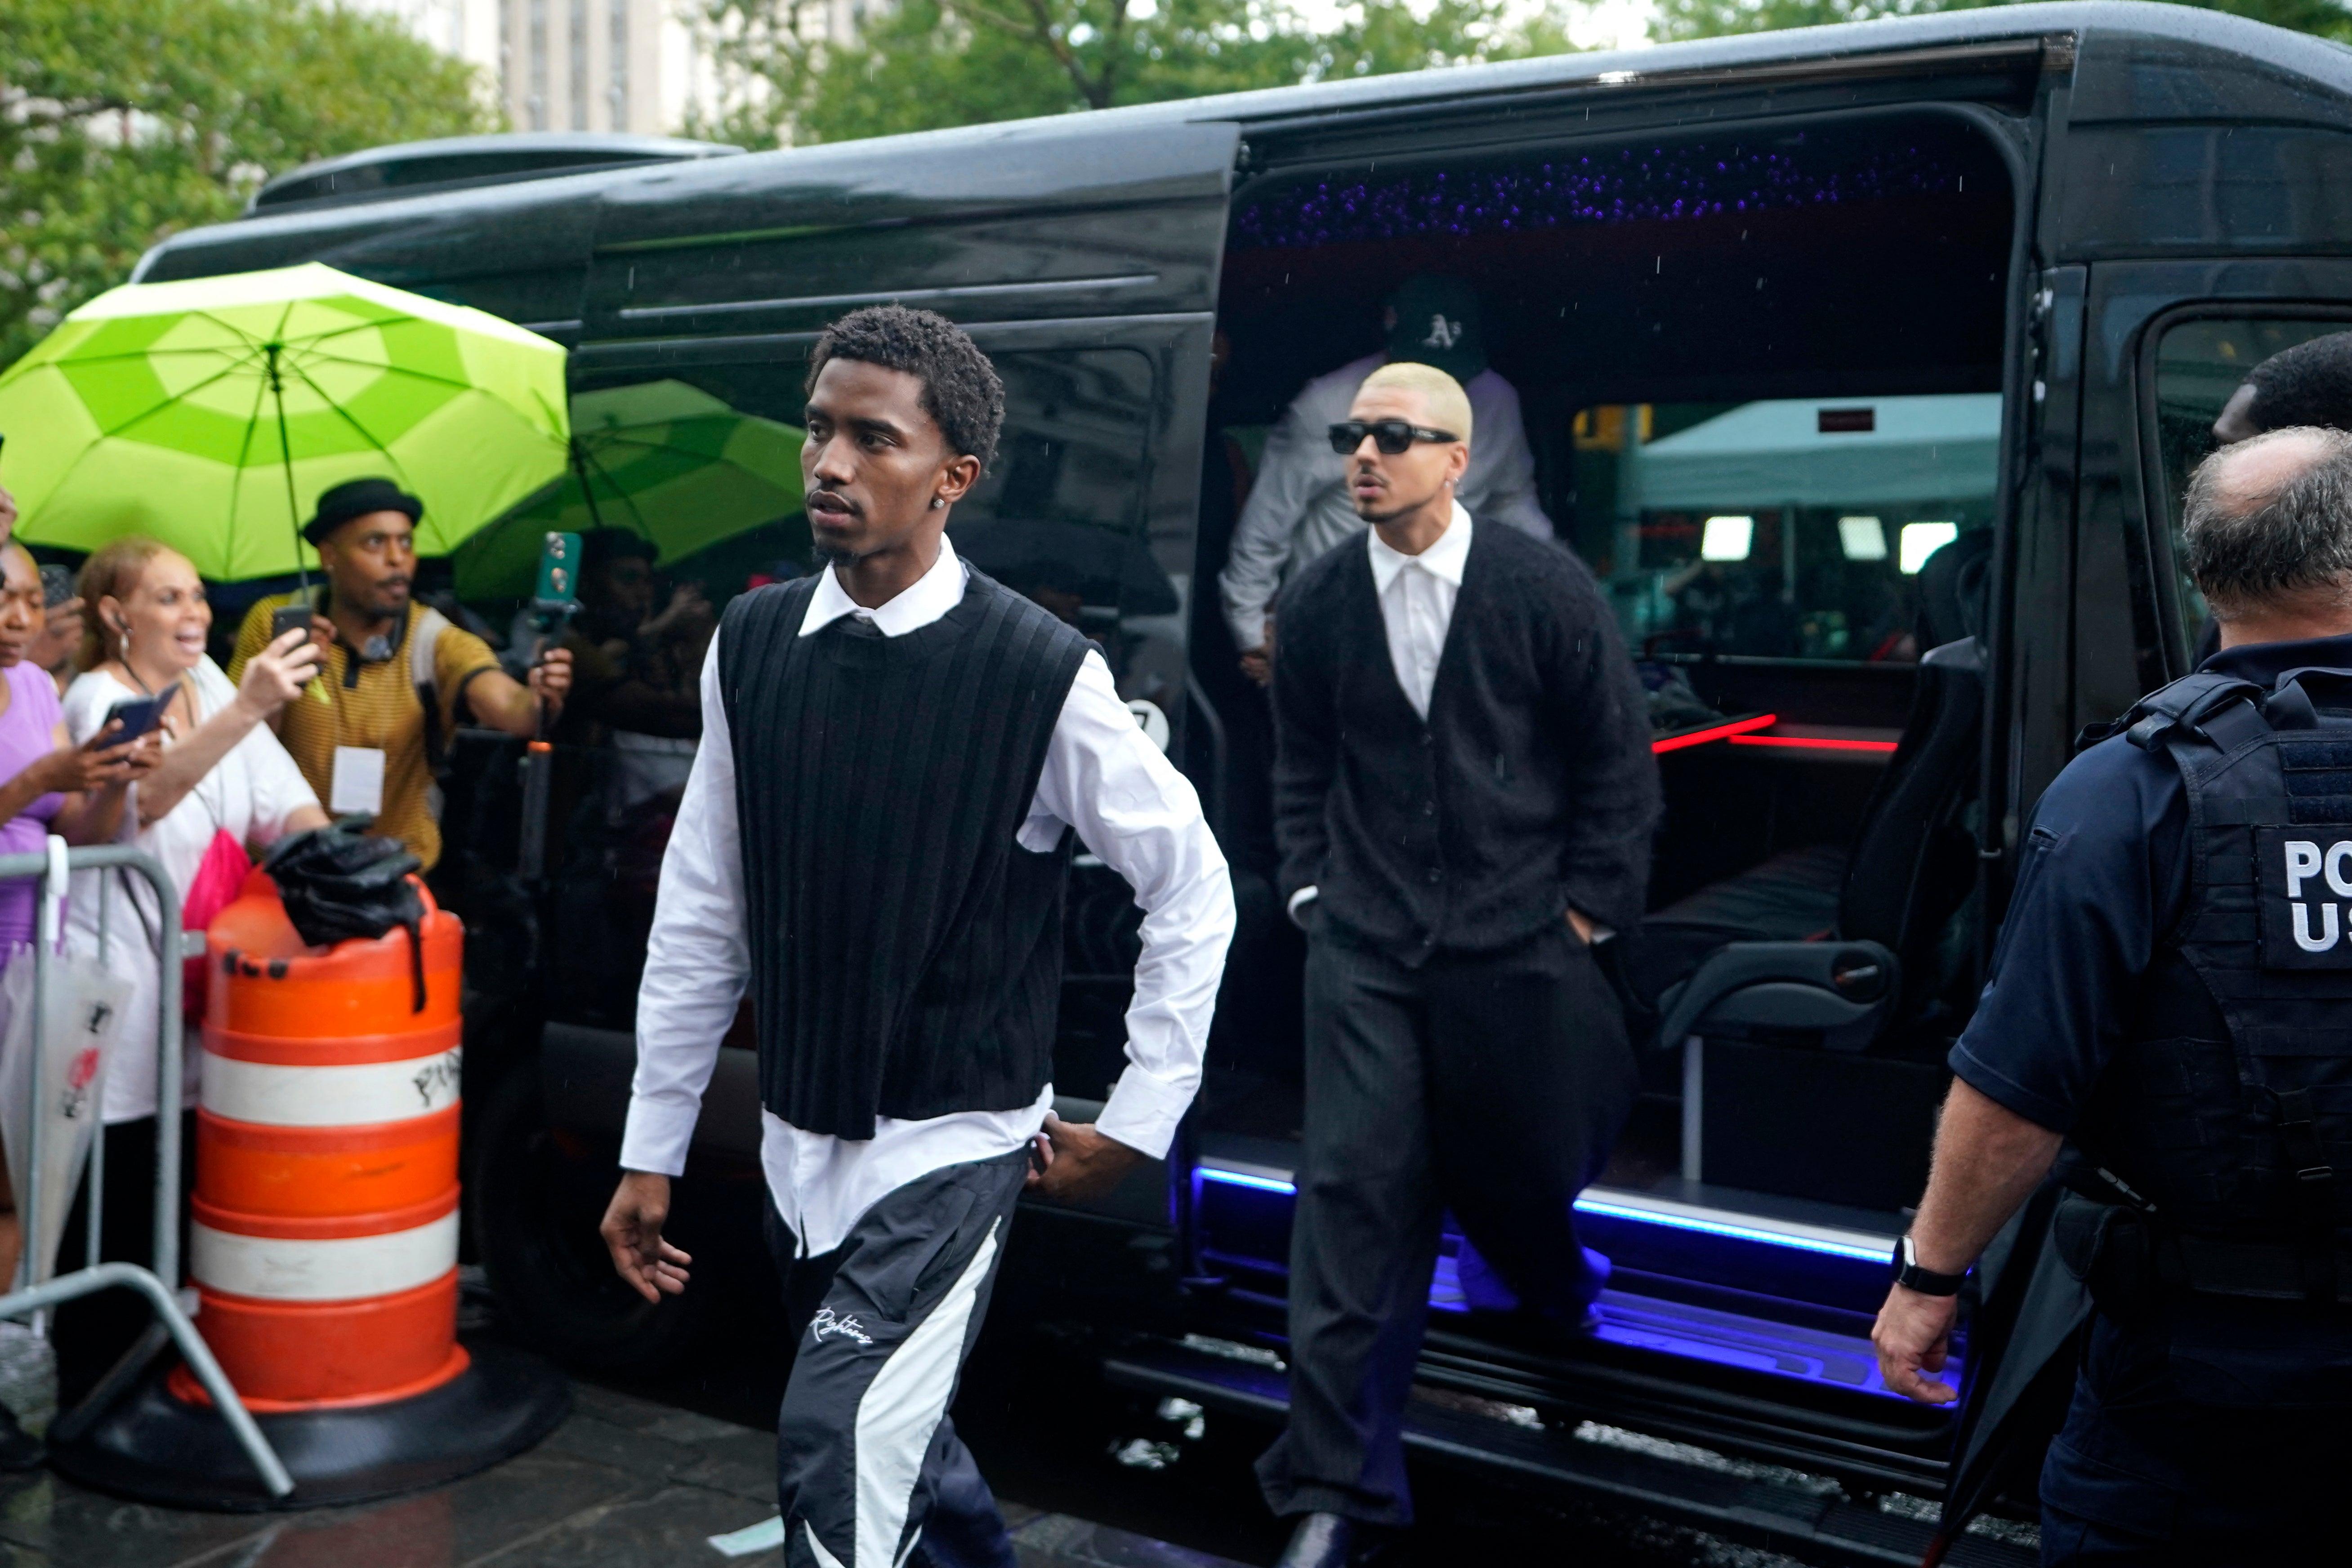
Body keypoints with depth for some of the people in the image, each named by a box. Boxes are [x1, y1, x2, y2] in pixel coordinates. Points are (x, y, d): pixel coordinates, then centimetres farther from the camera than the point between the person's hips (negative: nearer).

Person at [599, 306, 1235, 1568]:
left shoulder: (1041, 673, -16)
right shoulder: (750, 644, -3)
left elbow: (1193, 891, -5)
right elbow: (700, 914, 4)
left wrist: (1135, 1123, -4)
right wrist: (652, 1150, 7)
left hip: (949, 1146, -5)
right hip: (796, 1143, 5)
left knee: (838, 1455, -15)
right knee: (898, 1441, 22)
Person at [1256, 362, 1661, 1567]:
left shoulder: (1545, 591, -7)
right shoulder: (1316, 602, 2)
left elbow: (1617, 761, 0)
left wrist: (1586, 908, -2)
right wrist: (1311, 890, 7)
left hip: (1518, 947, -1)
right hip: (1366, 950, 1)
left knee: (1521, 1172, 14)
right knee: (1353, 1196, -5)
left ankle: (1552, 1306, 53)